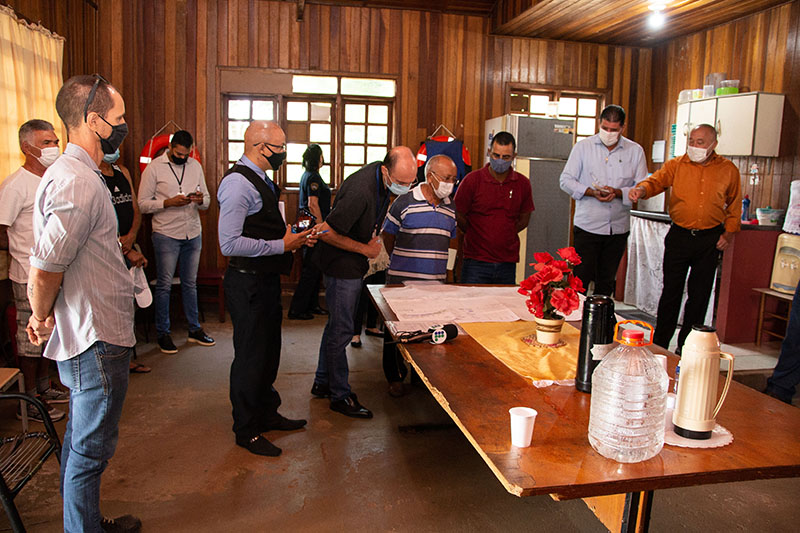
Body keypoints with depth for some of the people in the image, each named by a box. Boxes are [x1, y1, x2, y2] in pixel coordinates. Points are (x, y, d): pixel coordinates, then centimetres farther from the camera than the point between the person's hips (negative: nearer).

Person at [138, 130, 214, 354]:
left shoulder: (195, 166, 9)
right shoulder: (154, 168, -4)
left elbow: (207, 199, 13)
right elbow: (143, 203, -6)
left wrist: (201, 200, -11)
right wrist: (169, 203, -20)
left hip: (193, 233, 4)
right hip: (166, 234, -4)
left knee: (190, 283, 12)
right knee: (164, 285, 2)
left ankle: (194, 329, 22)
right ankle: (163, 333, 14)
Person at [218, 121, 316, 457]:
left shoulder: (261, 181, 13)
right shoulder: (238, 182, -19)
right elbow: (230, 243, -25)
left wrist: (295, 236, 7)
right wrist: (282, 245, -21)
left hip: (267, 280, 10)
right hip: (248, 284, -10)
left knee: (268, 351, 21)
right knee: (251, 356, 3)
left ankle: (267, 414, 39)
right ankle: (246, 431, 20)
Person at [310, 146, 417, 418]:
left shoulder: (385, 181, -2)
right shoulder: (361, 191, -30)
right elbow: (326, 232, -27)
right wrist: (365, 249, -18)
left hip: (352, 264, 10)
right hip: (342, 264, -9)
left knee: (337, 323, 18)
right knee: (341, 329, -1)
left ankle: (323, 383, 32)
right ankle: (340, 396, 12)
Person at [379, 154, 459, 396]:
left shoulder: (450, 209, 8)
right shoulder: (404, 203, -8)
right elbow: (387, 236, 4)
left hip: (436, 283, 4)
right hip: (402, 281, -4)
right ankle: (395, 378, 23)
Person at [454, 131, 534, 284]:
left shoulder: (522, 184, 5)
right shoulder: (472, 180, -4)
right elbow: (458, 216, 3)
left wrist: (504, 235, 9)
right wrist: (476, 236, 7)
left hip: (508, 262, 3)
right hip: (476, 262, -3)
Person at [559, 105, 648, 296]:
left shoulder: (635, 151, 6)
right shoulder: (583, 146, 2)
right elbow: (566, 180, -1)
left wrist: (618, 192, -16)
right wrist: (591, 192, -17)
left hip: (618, 228, 3)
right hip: (587, 225, -2)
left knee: (606, 282, 11)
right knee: (581, 279, -6)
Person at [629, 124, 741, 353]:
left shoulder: (728, 170, 5)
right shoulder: (676, 165, 2)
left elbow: (735, 204, 13)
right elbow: (657, 180, -14)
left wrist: (729, 233, 5)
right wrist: (642, 189, -36)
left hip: (710, 239, 1)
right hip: (679, 235, -1)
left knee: (699, 294, 6)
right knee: (671, 291, 2)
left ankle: (686, 348, 18)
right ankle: (659, 345, 13)